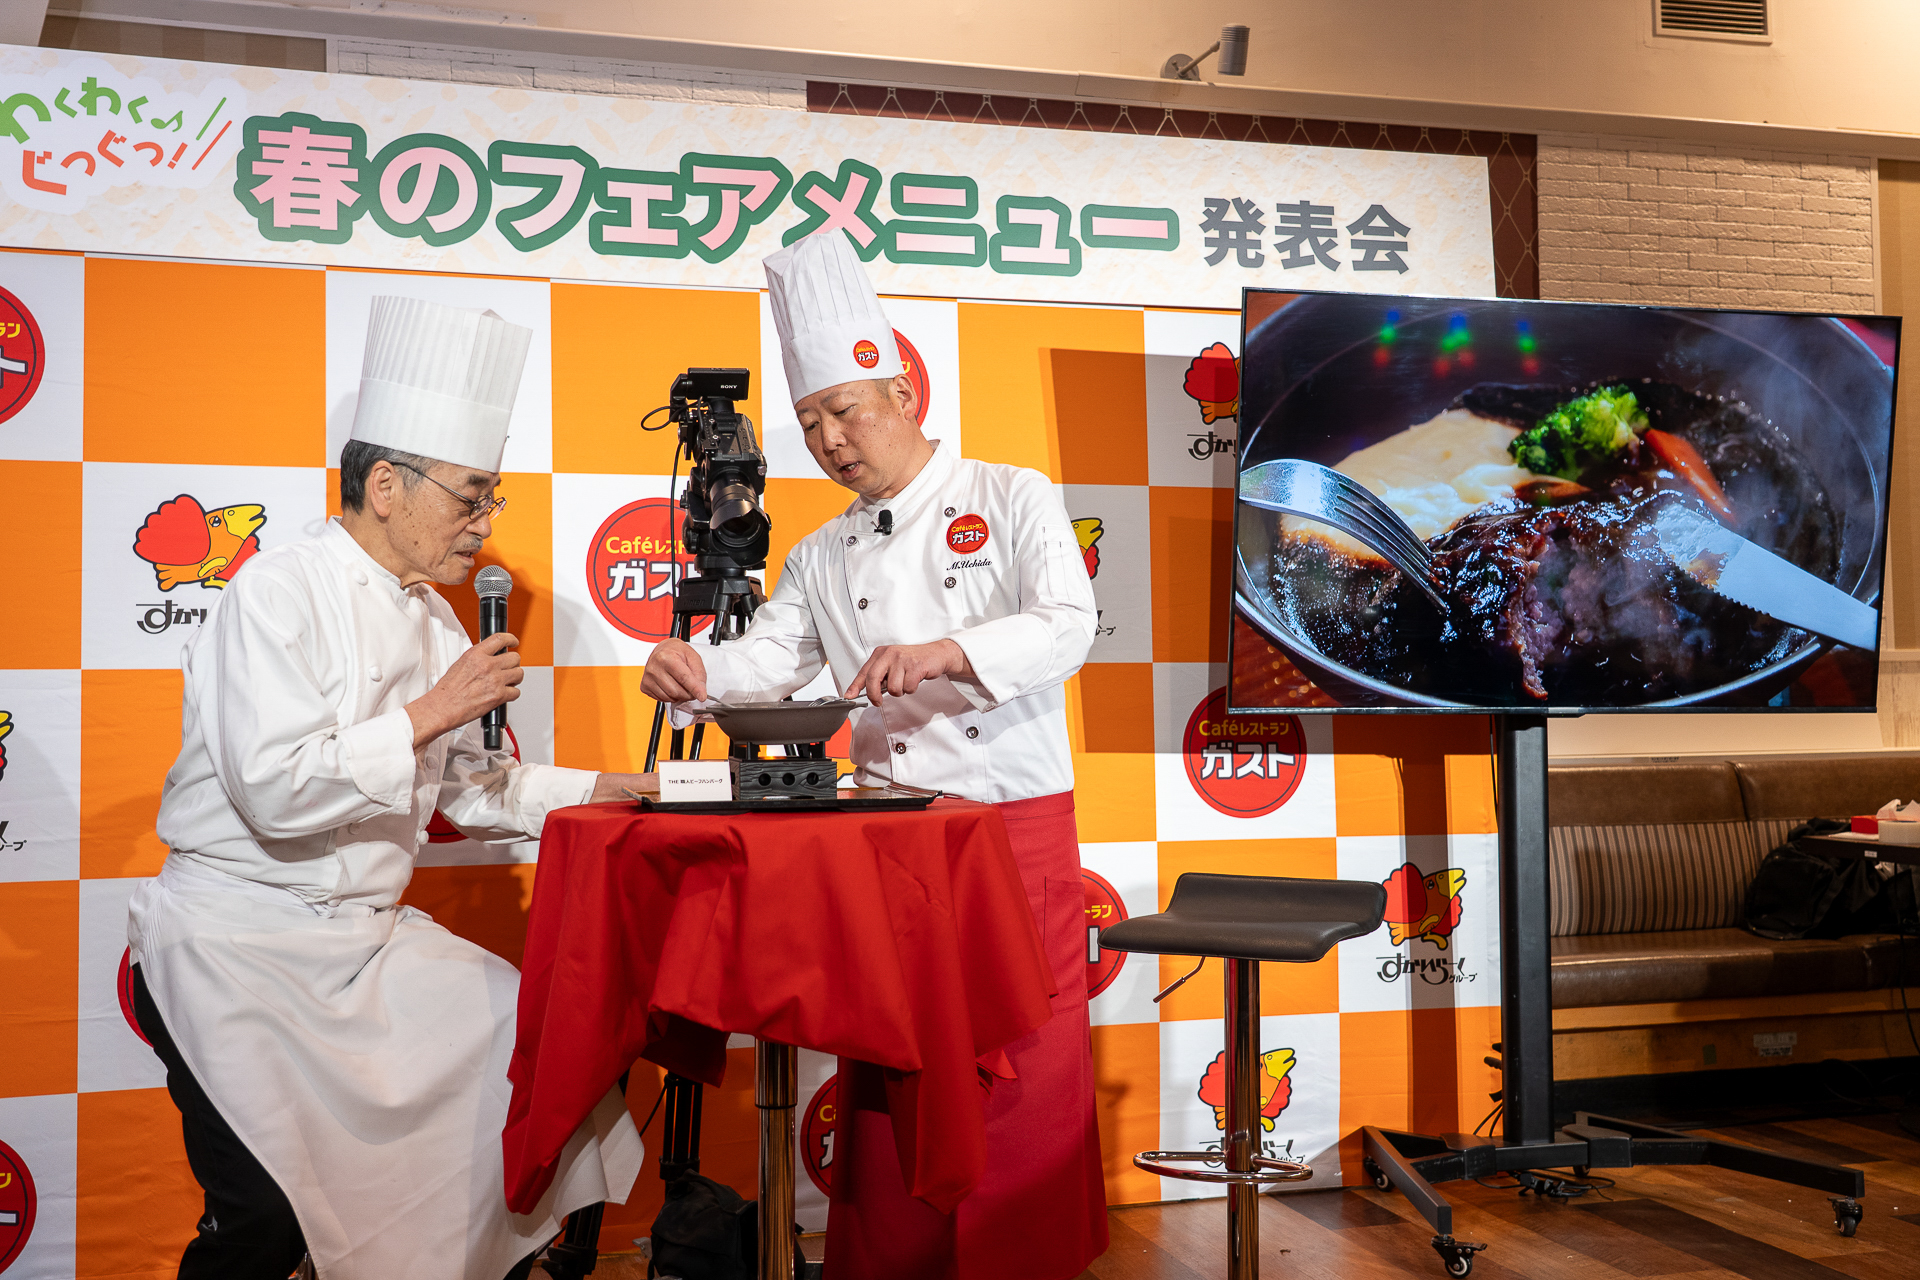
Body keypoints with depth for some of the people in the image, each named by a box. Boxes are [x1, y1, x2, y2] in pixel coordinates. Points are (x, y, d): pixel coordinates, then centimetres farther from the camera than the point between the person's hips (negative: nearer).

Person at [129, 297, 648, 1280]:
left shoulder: (432, 622, 10)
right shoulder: (277, 592, -15)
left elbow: (467, 788, 15)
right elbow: (275, 789, -26)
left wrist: (614, 790, 7)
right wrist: (432, 711, -20)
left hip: (366, 937, 8)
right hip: (235, 941, -7)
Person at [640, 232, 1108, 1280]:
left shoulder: (1012, 500, 1)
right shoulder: (824, 556, 15)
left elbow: (1067, 628, -13)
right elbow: (768, 658, 5)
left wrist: (944, 652, -28)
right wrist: (691, 671, -17)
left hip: (1016, 825, -4)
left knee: (1022, 1073, -2)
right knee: (886, 1073, 7)